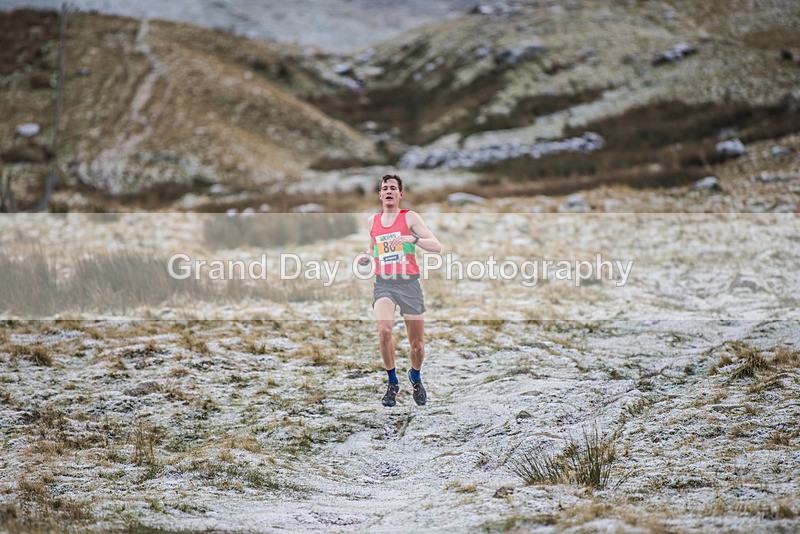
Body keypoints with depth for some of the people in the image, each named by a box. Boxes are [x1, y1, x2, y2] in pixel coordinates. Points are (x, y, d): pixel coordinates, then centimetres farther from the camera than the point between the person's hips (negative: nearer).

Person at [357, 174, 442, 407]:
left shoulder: (410, 217, -1)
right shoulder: (373, 221, 11)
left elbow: (437, 246, -9)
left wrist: (412, 239, -24)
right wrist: (366, 257, 7)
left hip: (409, 283, -2)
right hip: (383, 284, 2)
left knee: (417, 343, 4)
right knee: (384, 330, -25)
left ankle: (415, 378, 37)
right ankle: (392, 383, -6)